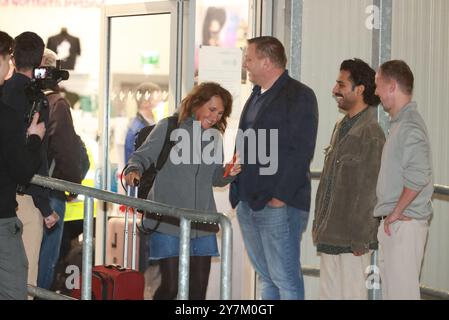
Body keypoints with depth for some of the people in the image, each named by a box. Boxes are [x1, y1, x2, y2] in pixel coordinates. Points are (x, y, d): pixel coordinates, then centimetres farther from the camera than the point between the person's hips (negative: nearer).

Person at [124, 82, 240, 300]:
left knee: (198, 288, 5)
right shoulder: (168, 128, -2)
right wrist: (134, 170, -24)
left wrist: (229, 174, 0)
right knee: (171, 286, -9)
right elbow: (141, 157, -3)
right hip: (168, 223, -5)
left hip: (202, 226, 5)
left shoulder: (214, 137, 14)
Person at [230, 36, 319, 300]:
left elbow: (300, 151, -14)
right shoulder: (256, 97, 20)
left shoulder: (300, 96, -7)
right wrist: (238, 191, 13)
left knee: (286, 280, -7)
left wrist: (280, 196, -18)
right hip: (249, 203, 8)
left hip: (279, 204, -8)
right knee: (268, 278, 12)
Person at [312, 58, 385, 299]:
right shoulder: (341, 127, 14)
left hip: (351, 239, -9)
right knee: (328, 294, 12)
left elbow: (369, 190, -16)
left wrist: (359, 239, -17)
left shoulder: (370, 133, -13)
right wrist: (319, 224, 17)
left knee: (352, 294, -4)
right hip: (330, 235, 9)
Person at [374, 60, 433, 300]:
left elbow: (418, 175, -28)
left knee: (401, 290, -8)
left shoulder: (409, 125, -17)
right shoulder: (400, 121, 15)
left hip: (404, 223, -10)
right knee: (390, 289, 16)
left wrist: (397, 212, -19)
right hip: (394, 223, 10)